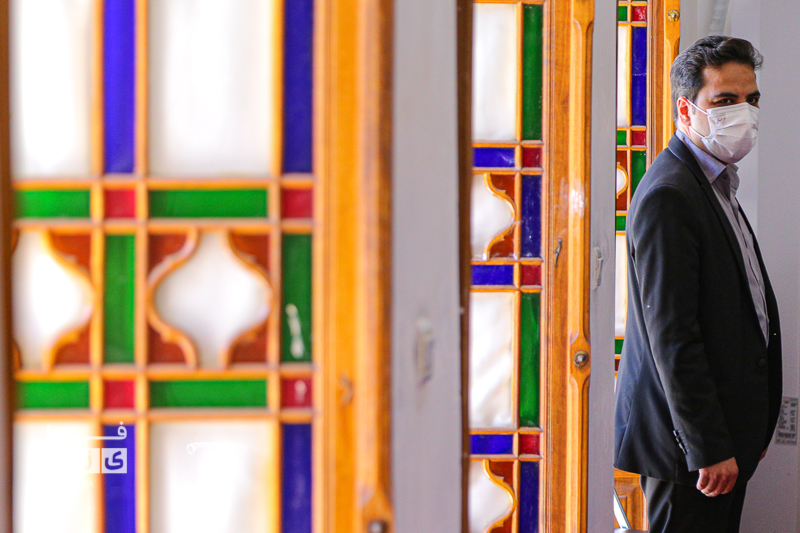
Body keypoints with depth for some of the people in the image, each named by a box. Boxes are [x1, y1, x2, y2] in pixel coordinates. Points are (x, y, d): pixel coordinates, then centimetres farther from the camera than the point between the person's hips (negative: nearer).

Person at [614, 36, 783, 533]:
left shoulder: (718, 186, 16)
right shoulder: (667, 197, -16)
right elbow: (671, 336, -20)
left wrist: (751, 431, 19)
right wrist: (708, 447, -20)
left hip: (726, 435, 10)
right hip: (688, 436, -9)